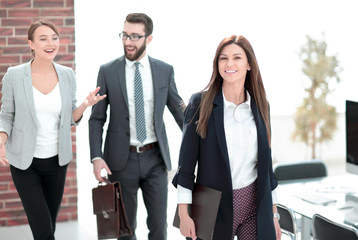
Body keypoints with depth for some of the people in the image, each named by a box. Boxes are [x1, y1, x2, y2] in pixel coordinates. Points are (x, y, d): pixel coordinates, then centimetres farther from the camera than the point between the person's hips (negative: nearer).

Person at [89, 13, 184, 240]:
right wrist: (96, 157, -11)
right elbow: (97, 118, 0)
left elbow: (179, 111, 8)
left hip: (155, 158, 1)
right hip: (122, 159, -1)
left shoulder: (165, 70, 1)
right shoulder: (108, 71, -2)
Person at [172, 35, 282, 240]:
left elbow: (266, 163, 12)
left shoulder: (260, 106, 7)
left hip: (256, 204, 3)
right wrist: (184, 214, -10)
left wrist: (274, 215, 11)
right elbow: (186, 162, -5)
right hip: (216, 206, -3)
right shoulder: (201, 103, -4)